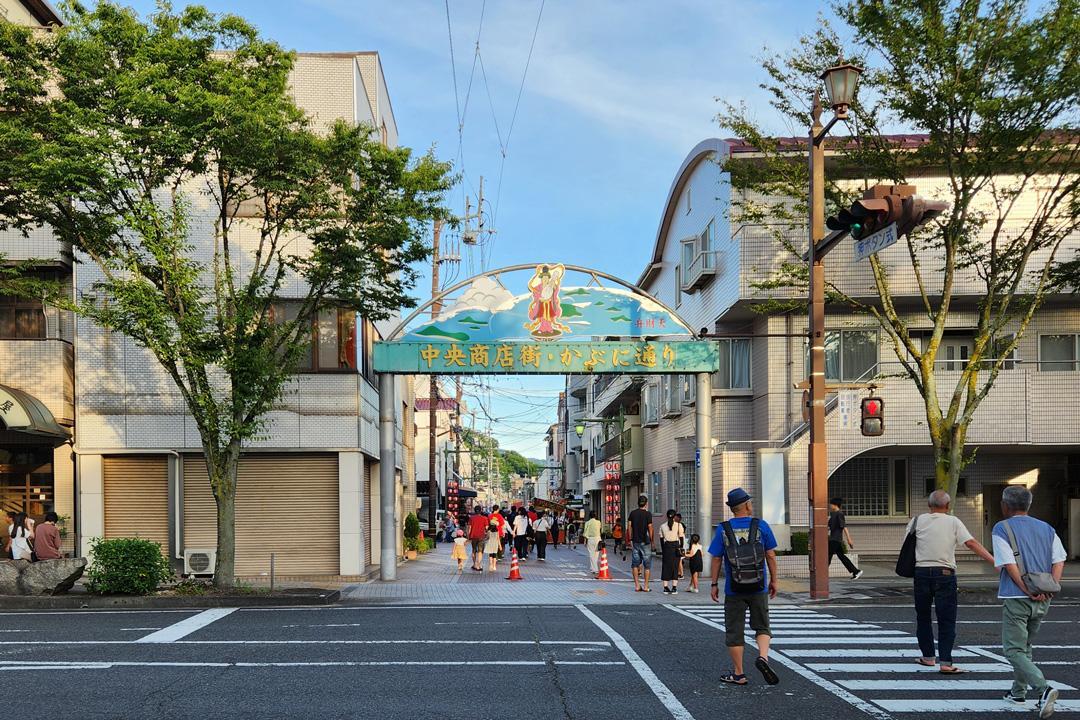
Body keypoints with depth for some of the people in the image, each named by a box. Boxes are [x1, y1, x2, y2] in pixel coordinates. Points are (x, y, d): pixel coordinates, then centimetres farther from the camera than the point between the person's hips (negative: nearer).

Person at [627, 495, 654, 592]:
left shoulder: (633, 513, 4)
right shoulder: (648, 514, -7)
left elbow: (630, 527, 4)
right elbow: (650, 528, -8)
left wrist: (631, 539, 10)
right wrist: (651, 541, 1)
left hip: (635, 541, 4)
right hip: (645, 541, -4)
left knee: (635, 563, 9)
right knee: (647, 564, 4)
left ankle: (637, 585, 7)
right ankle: (646, 586, 3)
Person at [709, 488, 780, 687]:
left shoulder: (723, 530, -4)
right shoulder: (761, 526, -4)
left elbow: (716, 559, -2)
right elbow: (771, 555, -1)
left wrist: (714, 584, 8)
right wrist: (773, 580, 9)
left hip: (734, 590, 0)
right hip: (759, 588, 0)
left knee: (734, 631, 8)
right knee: (762, 627, 15)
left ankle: (738, 674, 12)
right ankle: (763, 656, -11)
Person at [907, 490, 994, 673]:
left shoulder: (918, 520, 5)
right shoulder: (953, 522, 1)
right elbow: (971, 543, -8)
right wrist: (994, 561, -10)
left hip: (921, 572, 2)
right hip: (945, 574, -2)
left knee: (923, 617, 16)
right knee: (946, 620, 1)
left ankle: (928, 657, 23)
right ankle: (945, 662, -6)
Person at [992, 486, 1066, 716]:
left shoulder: (1001, 529, -5)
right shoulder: (1047, 529, 11)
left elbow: (1009, 564, -14)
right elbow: (1059, 560, 2)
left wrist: (1027, 591, -12)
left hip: (1016, 598, -6)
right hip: (1043, 601, 6)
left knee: (1014, 650, -4)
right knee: (1025, 646, 22)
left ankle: (1044, 689, -24)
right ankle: (1018, 692, 28)